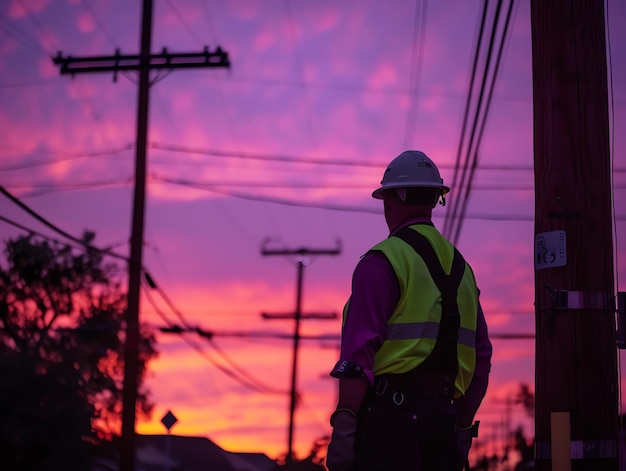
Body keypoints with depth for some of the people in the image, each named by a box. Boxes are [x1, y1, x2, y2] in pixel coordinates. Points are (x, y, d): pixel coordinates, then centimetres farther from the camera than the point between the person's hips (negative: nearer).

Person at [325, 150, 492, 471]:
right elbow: (481, 359, 20)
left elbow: (359, 350, -14)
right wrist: (462, 431, 24)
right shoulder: (461, 268, 19)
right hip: (441, 420, 7)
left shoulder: (382, 261, -4)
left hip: (390, 415, -7)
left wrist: (343, 426, -15)